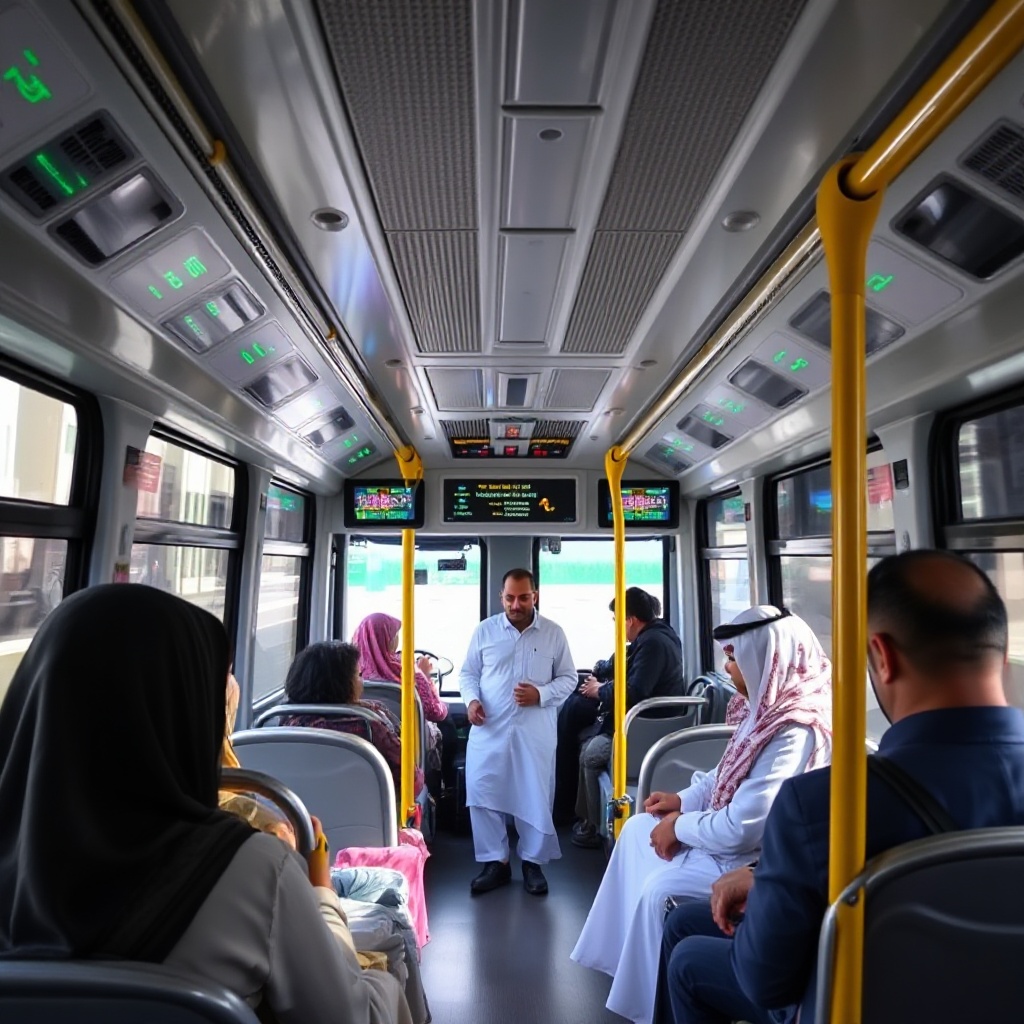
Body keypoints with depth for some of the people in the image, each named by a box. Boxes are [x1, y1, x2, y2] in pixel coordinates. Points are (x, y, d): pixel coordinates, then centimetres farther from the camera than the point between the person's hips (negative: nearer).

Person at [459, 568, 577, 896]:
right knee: (483, 795, 3)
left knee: (535, 798, 7)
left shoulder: (553, 633, 1)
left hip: (535, 733, -1)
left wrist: (541, 694, -13)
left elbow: (568, 678, 4)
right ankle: (495, 862, 22)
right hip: (489, 730, 1)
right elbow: (468, 673, 8)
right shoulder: (484, 630, 2)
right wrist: (471, 699, -11)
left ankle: (533, 862, 27)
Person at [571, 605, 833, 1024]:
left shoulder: (796, 731, -32)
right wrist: (684, 800, 3)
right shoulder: (770, 703, -1)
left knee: (660, 887, -16)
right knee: (638, 828, 12)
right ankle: (619, 952, 24)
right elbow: (728, 773, 14)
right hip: (731, 829, 10)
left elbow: (742, 828, -32)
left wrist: (680, 827, -16)